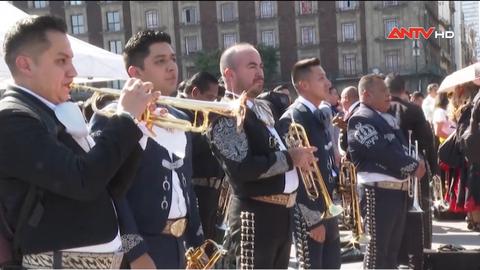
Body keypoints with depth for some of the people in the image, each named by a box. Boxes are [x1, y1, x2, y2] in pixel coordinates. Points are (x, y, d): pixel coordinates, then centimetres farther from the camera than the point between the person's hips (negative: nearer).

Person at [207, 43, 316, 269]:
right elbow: (242, 168, -24)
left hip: (282, 210, 9)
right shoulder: (226, 115, -14)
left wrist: (300, 157, 6)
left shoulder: (262, 109, 16)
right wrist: (290, 158, -16)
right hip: (256, 215, -9)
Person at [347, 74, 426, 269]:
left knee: (393, 244, 18)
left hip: (399, 187, 9)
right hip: (379, 189, -9)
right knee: (378, 246, -1)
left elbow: (401, 146, 18)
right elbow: (382, 152, -20)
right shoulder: (361, 120, -13)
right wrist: (413, 166, -13)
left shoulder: (388, 118, 17)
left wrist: (415, 163, -1)